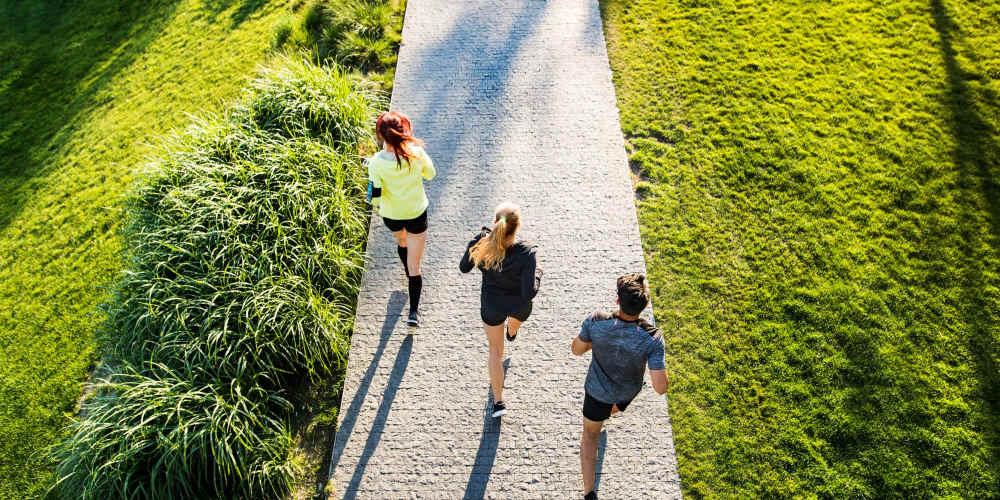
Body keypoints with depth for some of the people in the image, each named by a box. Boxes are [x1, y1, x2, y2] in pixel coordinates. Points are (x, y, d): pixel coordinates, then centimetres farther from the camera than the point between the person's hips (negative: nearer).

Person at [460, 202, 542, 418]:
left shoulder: (481, 245, -28)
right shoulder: (526, 254, -35)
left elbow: (464, 267, -7)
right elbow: (529, 293, -31)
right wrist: (537, 273, -11)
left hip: (492, 305, 1)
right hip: (519, 305, 0)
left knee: (495, 349, 24)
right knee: (516, 319, 40)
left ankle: (498, 401, 30)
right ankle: (512, 332, 77)